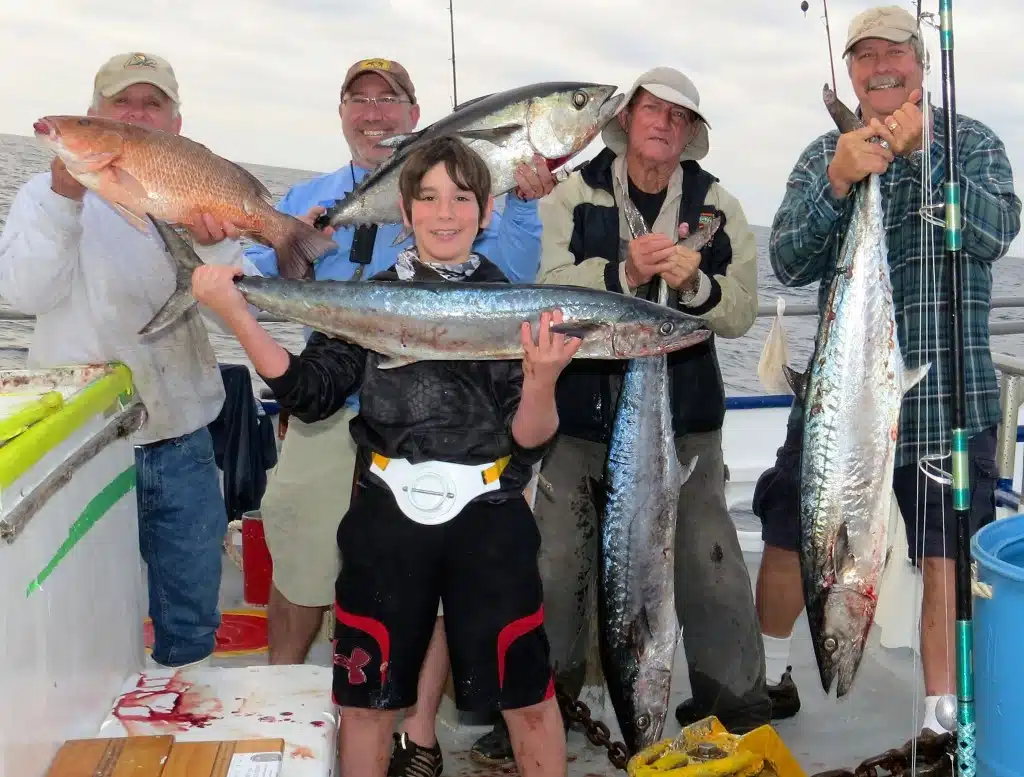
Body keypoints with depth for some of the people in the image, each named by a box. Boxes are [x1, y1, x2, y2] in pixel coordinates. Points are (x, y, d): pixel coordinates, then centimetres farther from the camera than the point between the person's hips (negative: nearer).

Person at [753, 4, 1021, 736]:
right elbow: (790, 264, -5)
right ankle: (768, 671, 33)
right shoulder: (823, 155, 7)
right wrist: (836, 183, -22)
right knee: (788, 535, 10)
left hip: (946, 391, -2)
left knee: (947, 557, -2)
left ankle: (942, 718, 13)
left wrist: (918, 154, -26)